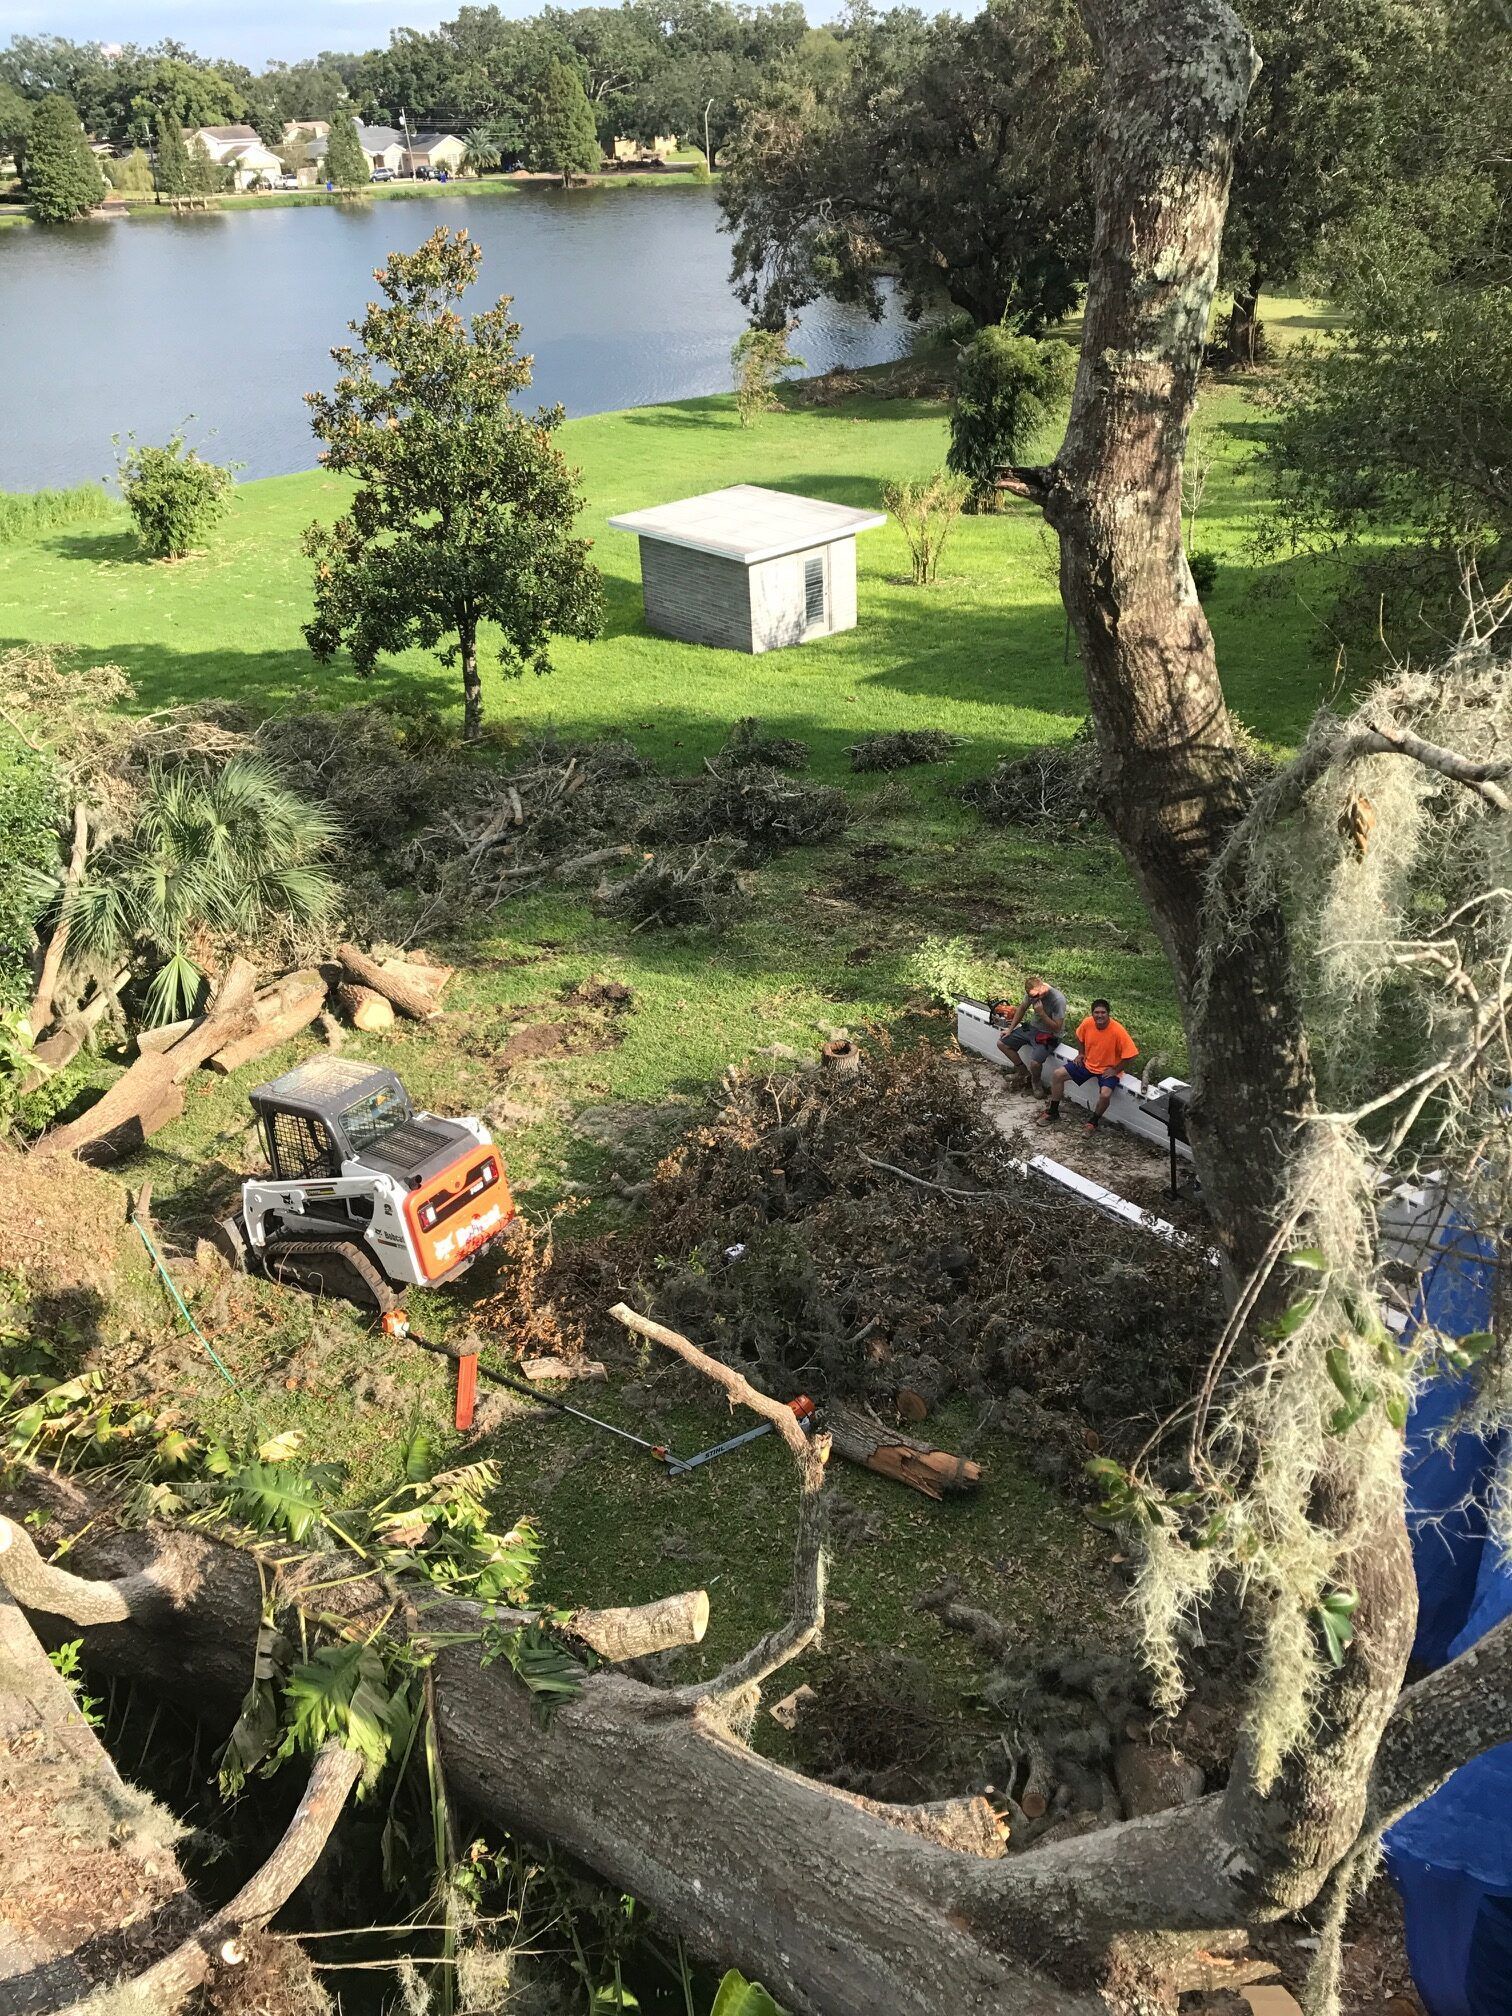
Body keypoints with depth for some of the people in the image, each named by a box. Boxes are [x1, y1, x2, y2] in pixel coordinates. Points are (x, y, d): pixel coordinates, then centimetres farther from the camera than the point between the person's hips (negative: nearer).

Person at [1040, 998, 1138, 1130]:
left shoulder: (1118, 1031, -28)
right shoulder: (1087, 1023, -13)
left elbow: (1131, 1055, -23)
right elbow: (1079, 1037, 13)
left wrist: (1116, 1070, -18)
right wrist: (1081, 1053, 6)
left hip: (1108, 1070, -5)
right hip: (1087, 1063, 5)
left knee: (1105, 1094, -31)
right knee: (1057, 1074, -3)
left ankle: (1093, 1120, -1)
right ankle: (1053, 1111, 14)